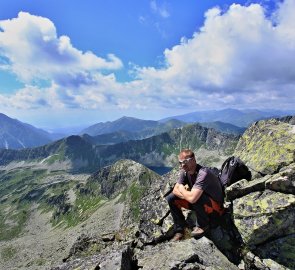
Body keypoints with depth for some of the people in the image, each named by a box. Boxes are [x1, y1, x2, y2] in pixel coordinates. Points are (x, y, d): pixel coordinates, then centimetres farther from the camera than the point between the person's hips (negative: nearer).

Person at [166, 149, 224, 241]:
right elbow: (175, 190, -4)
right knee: (170, 198, -8)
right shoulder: (185, 171, -8)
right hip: (198, 204, 7)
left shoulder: (203, 173, -32)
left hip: (215, 208, -7)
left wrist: (182, 189, -20)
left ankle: (203, 225, -8)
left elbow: (192, 198, -42)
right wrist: (186, 194, -25)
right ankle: (179, 229, 4)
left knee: (196, 198, -39)